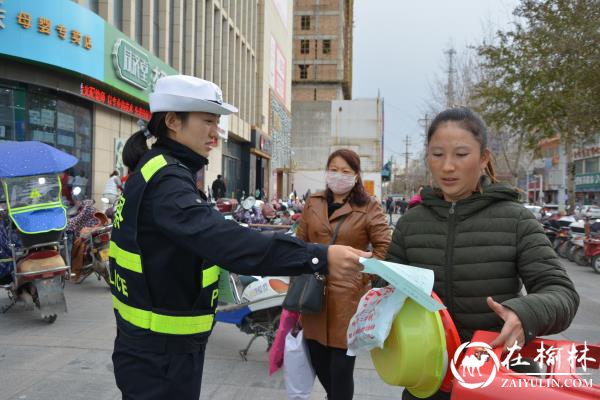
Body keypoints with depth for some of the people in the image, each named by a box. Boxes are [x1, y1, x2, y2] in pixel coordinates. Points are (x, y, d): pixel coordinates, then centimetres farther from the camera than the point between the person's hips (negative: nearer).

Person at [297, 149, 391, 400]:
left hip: (348, 295, -4)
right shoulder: (314, 203, 9)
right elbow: (300, 243, 13)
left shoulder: (369, 207, -2)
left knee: (341, 367, 3)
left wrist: (364, 276, -9)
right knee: (317, 361, 17)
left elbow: (384, 246, -4)